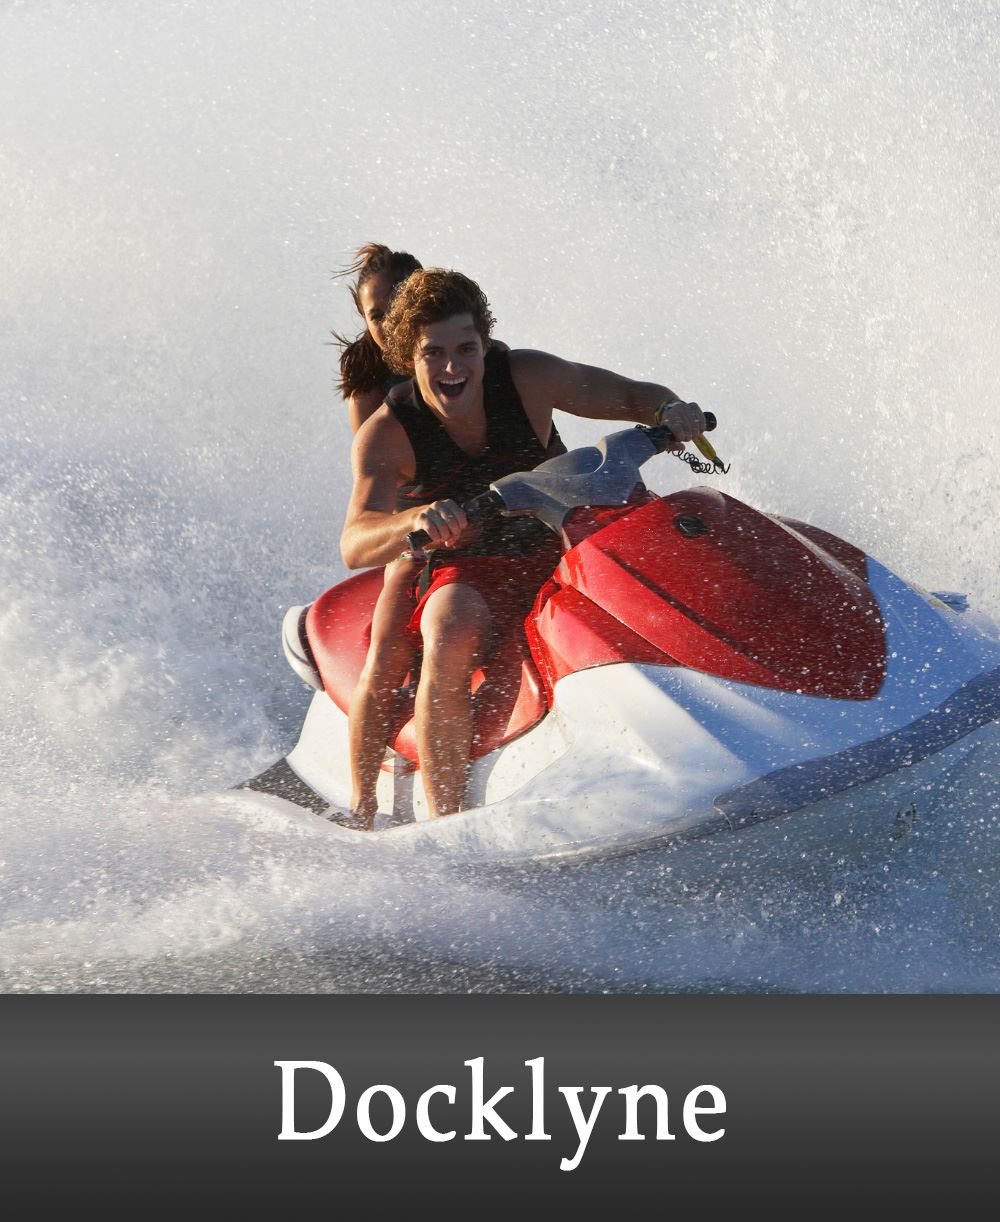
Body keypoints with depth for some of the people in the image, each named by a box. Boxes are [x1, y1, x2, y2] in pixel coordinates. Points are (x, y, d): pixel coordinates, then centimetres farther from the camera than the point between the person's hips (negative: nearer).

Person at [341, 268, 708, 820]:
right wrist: (417, 520, -50)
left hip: (563, 554, 3)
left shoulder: (527, 377, -10)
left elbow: (633, 397, 0)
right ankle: (445, 825, -35)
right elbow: (354, 546, -28)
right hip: (466, 574, -3)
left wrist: (672, 412, -25)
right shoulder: (386, 435, -15)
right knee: (448, 637, -36)